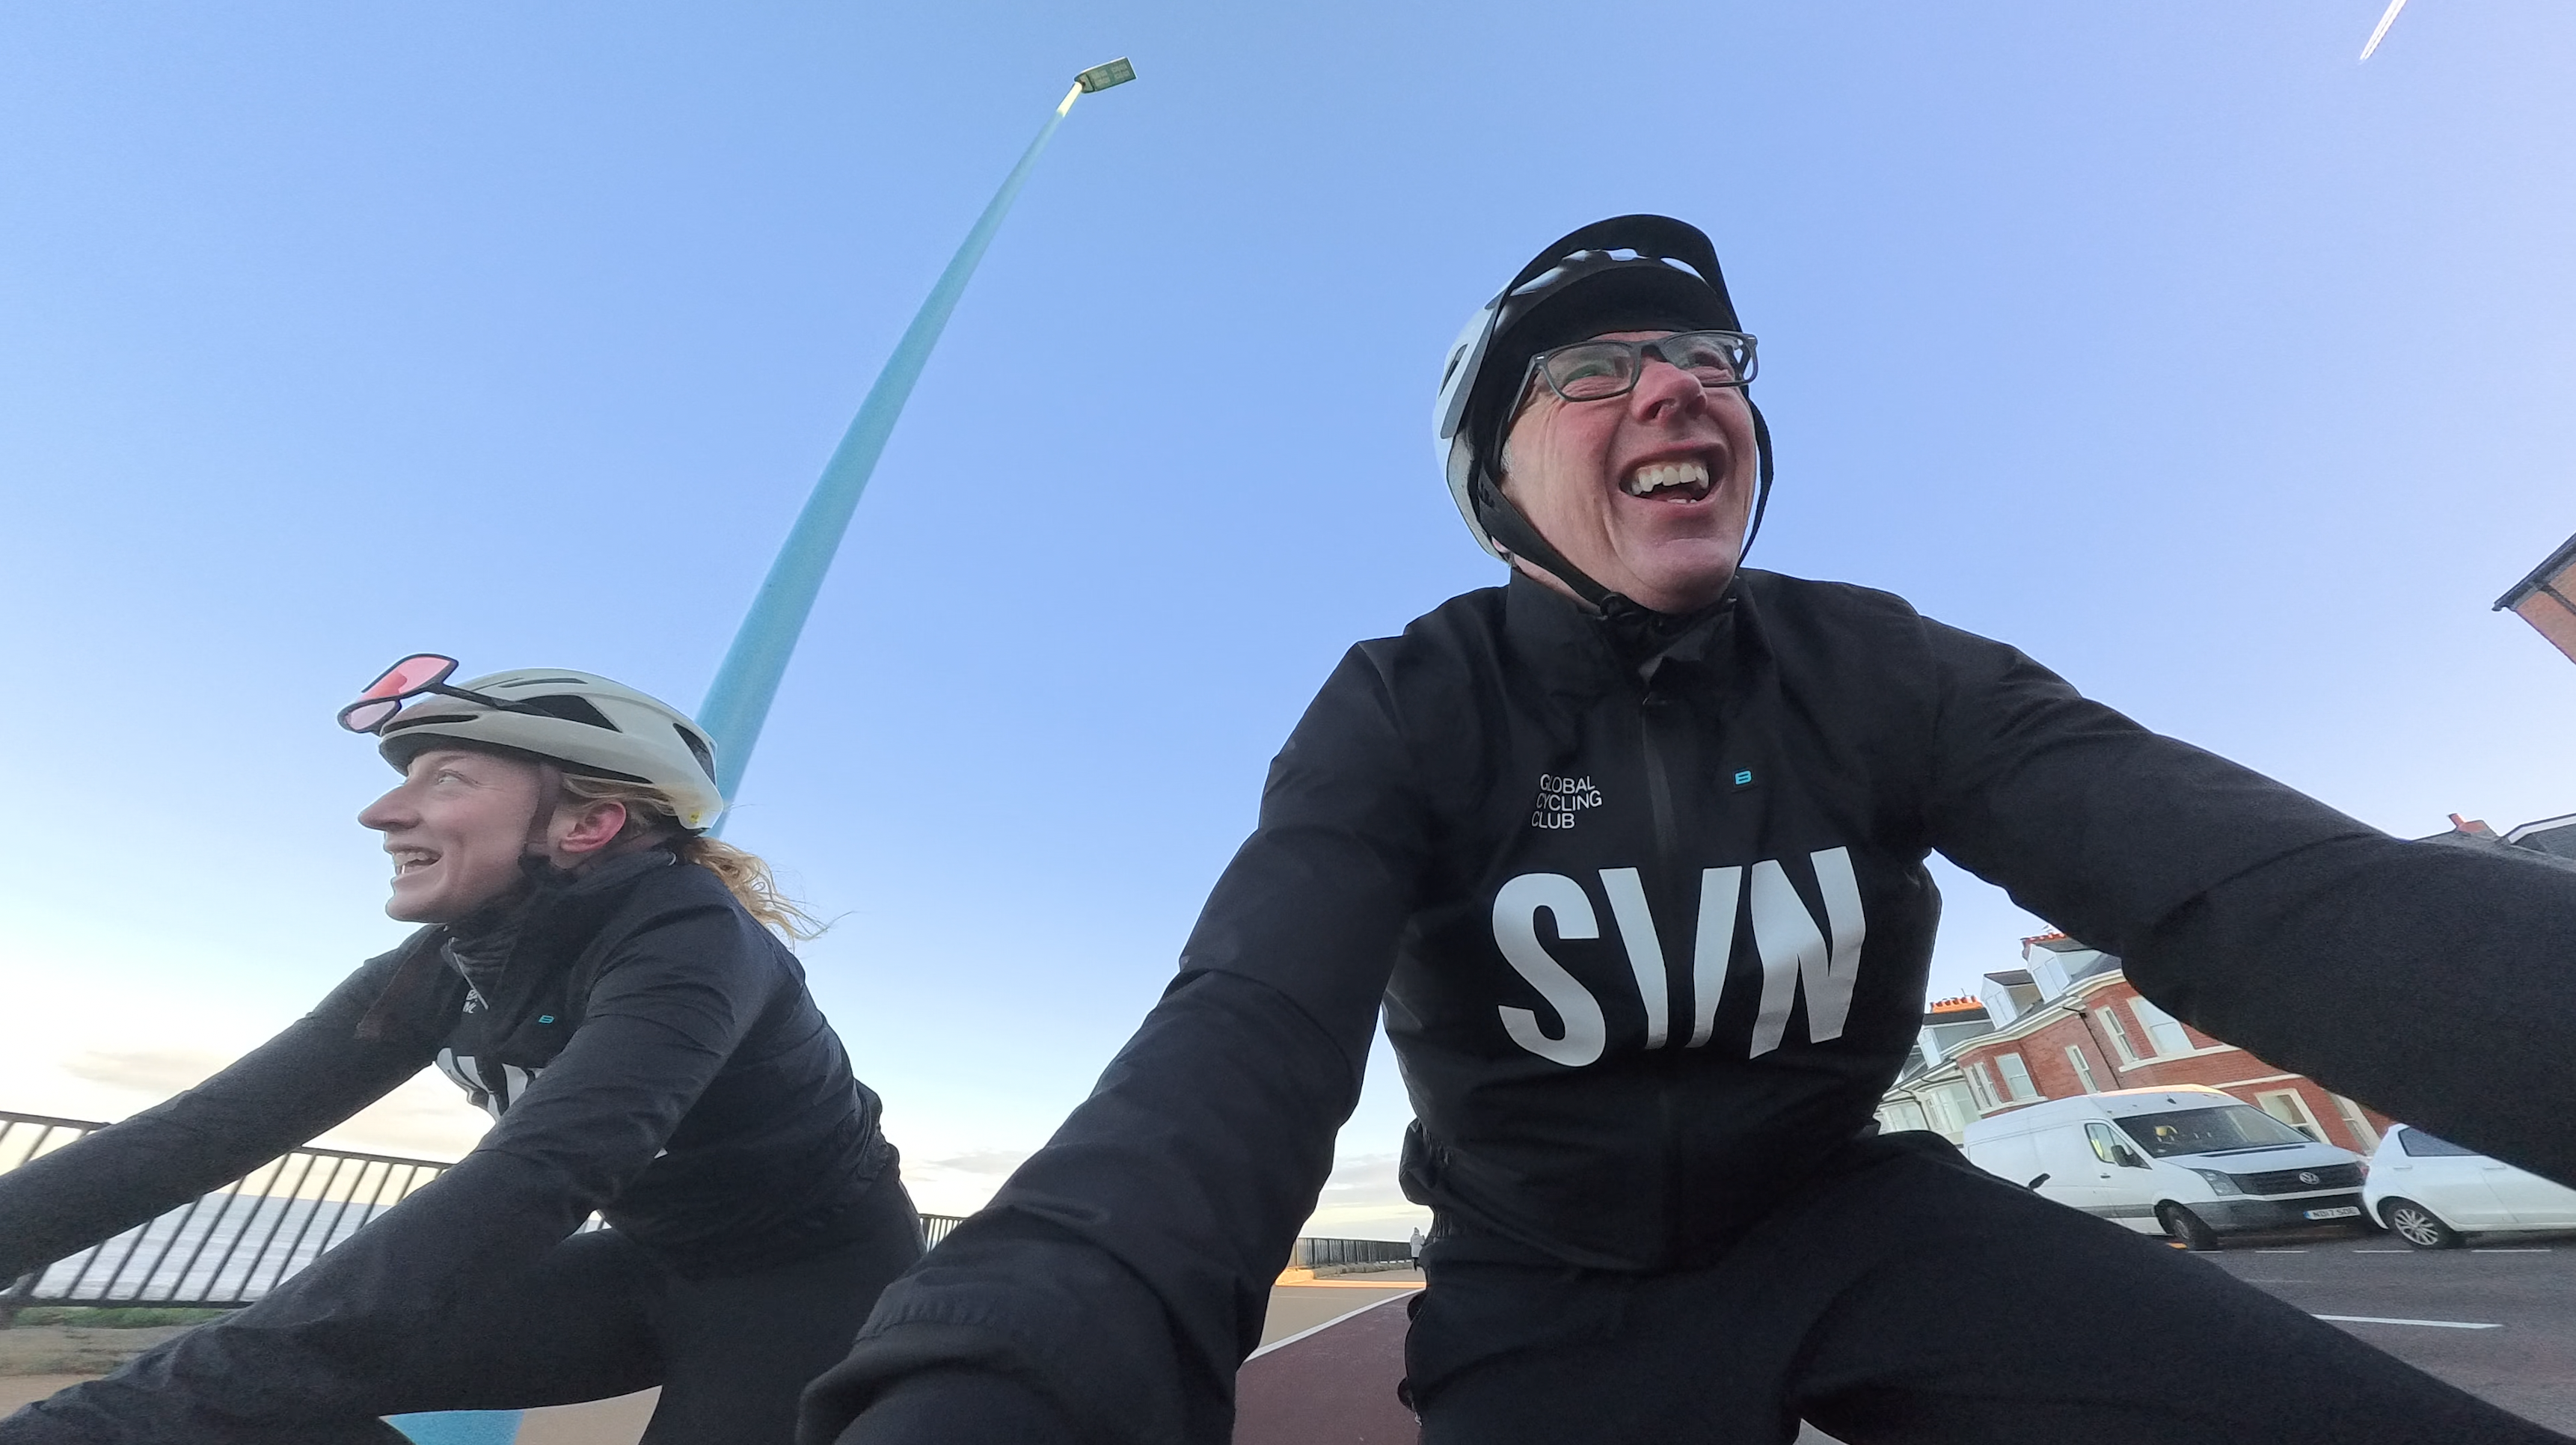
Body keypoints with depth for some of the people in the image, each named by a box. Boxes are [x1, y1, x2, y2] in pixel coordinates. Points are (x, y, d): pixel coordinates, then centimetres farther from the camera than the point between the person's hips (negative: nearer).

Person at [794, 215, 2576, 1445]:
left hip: (1855, 1224, 3)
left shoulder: (1877, 668, -7)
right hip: (1561, 1294, -2)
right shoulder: (1406, 715, -17)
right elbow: (1246, 1043, -31)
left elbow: (2267, 887, -19)